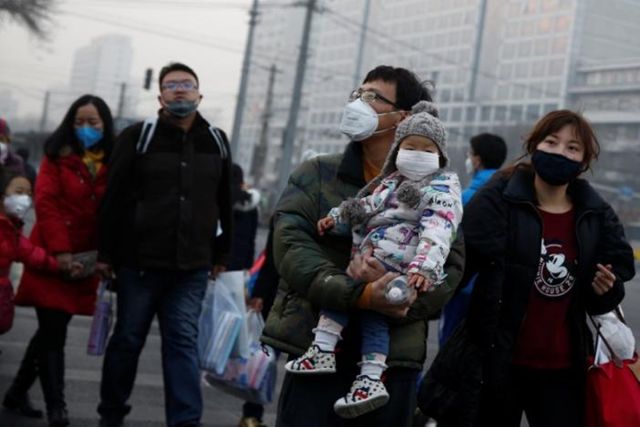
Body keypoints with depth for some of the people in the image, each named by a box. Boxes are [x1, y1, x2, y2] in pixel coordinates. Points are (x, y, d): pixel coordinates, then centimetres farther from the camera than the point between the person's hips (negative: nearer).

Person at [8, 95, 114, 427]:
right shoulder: (58, 156, -1)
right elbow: (45, 203, -8)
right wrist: (59, 248, -16)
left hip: (86, 259, 3)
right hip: (52, 256, -3)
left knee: (52, 330, 13)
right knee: (53, 331, -7)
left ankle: (20, 389, 31)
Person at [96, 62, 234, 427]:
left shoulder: (217, 141, 9)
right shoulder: (139, 136, 0)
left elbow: (225, 203, 14)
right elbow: (115, 198, -2)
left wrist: (222, 254, 12)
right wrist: (106, 253, -4)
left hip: (192, 266, 2)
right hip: (140, 260, -1)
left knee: (183, 341, -1)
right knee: (128, 339, 8)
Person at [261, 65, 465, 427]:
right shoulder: (316, 175, 6)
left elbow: (450, 268, -3)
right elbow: (291, 247, -8)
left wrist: (398, 294, -23)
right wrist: (361, 295, -22)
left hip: (394, 360, 1)